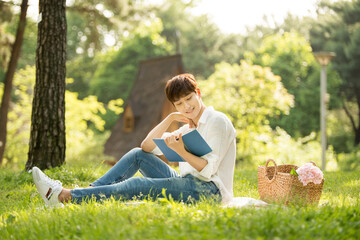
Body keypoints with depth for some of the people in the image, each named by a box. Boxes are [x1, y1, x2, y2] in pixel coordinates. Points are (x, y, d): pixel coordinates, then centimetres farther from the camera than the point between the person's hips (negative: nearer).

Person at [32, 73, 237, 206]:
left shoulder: (218, 121, -3)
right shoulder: (189, 128, 22)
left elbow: (209, 169, -15)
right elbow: (147, 147, 11)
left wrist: (181, 151, -29)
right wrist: (170, 118, 0)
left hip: (209, 189, -8)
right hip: (186, 182, 8)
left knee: (137, 186, -23)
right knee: (138, 155, 2)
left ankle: (64, 196, -24)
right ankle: (89, 192, -8)